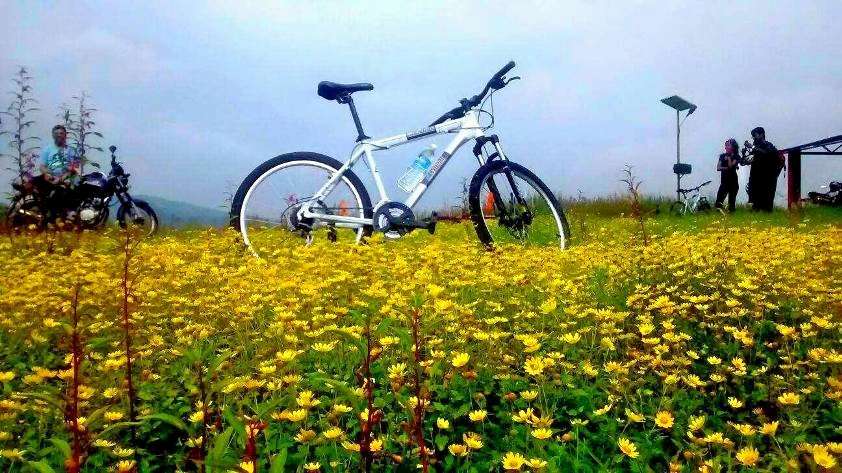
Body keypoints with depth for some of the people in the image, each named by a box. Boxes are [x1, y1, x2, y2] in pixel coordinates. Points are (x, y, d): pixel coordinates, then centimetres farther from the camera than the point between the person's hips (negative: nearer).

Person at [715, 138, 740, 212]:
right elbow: (718, 168, 1)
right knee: (719, 200, -8)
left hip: (733, 181, -3)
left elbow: (730, 165, -16)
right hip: (724, 181, 3)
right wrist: (726, 168, -13)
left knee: (731, 200, 0)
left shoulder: (736, 156, 0)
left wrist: (729, 156, -9)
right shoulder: (722, 156, 10)